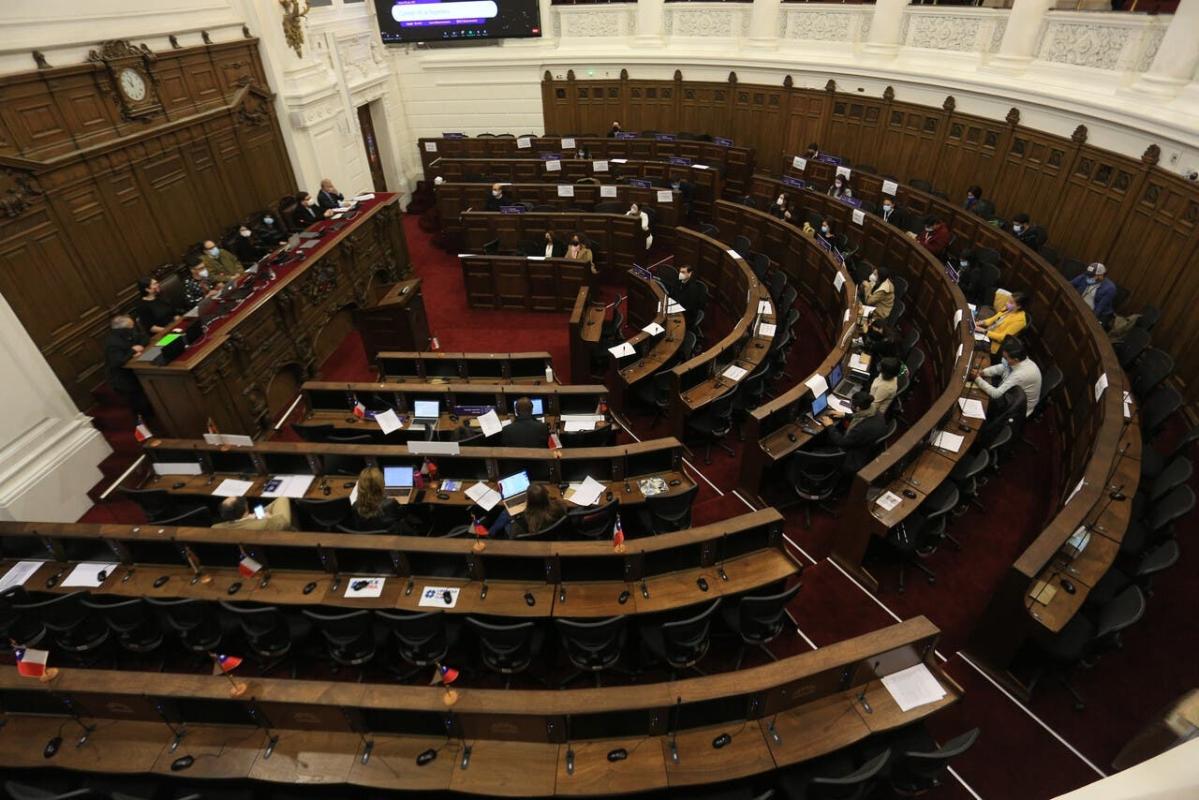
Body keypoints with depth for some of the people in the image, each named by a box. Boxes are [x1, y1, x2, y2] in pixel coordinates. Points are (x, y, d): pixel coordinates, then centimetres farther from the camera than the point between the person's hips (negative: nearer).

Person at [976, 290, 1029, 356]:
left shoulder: (1020, 319, -21)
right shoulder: (1008, 308, 2)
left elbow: (1003, 337, -22)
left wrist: (984, 331, -27)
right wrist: (983, 322, -8)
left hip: (994, 342, -8)